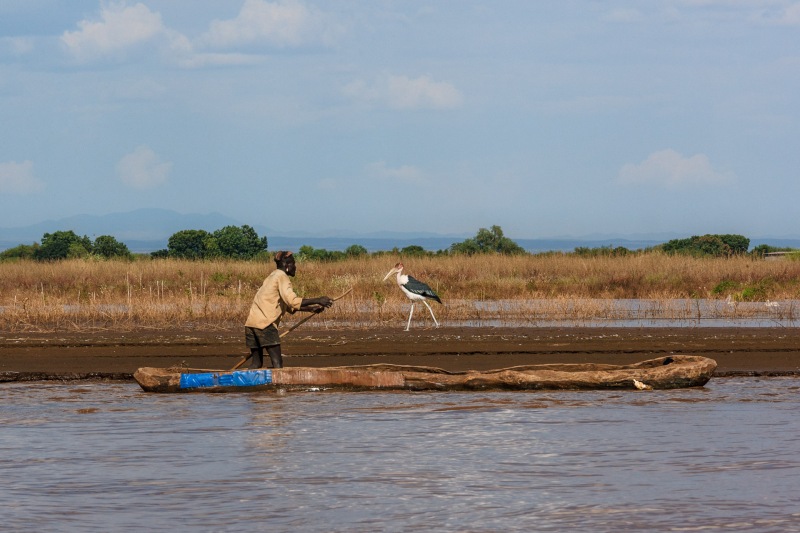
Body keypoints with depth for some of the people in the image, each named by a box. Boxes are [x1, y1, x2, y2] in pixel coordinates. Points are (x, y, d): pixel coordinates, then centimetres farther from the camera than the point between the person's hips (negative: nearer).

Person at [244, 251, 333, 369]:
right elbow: (293, 301, -19)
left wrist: (310, 308, 24)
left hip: (251, 323, 9)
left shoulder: (273, 276, 26)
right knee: (277, 362, -11)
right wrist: (317, 300, -16)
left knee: (257, 363, 14)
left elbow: (288, 306, 31)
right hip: (265, 323, -9)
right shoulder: (282, 277, -4)